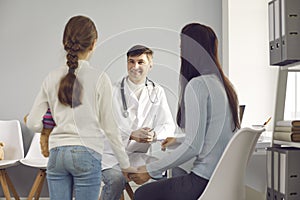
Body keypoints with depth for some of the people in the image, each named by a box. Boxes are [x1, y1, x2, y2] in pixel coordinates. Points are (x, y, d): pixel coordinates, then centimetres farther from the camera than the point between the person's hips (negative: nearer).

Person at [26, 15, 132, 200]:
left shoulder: (52, 78, 5)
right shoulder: (100, 79, -5)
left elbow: (33, 123, 4)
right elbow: (109, 126, -3)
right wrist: (125, 164, 7)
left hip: (56, 155, 4)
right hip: (86, 154, -3)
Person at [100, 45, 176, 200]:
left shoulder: (157, 92, 10)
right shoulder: (114, 91, -1)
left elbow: (169, 126, 5)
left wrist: (154, 134, -19)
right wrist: (132, 135, -27)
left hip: (138, 155, 3)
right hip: (111, 154, -3)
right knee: (116, 179, -32)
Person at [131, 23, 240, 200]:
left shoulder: (197, 85, -16)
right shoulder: (224, 84, 10)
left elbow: (193, 147, -19)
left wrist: (150, 170, -9)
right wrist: (179, 140, 36)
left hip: (205, 182, -9)